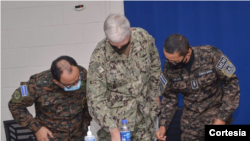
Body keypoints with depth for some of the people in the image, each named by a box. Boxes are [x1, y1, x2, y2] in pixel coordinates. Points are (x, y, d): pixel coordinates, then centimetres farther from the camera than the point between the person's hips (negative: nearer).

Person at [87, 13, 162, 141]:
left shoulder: (144, 37, -12)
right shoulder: (99, 56, -21)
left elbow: (154, 67, 7)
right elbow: (95, 98, -20)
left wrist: (155, 95, 14)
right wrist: (113, 129, -27)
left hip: (145, 114, 3)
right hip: (115, 118, -3)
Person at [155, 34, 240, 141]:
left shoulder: (211, 55, -21)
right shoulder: (169, 68, -10)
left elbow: (232, 84, -12)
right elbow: (169, 98, 3)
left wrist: (223, 117, -14)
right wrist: (163, 125, -8)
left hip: (216, 113, -3)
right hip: (190, 119, 4)